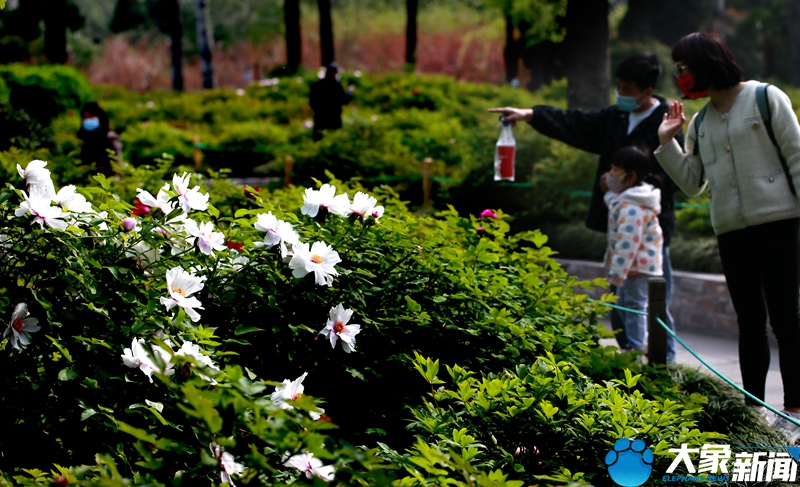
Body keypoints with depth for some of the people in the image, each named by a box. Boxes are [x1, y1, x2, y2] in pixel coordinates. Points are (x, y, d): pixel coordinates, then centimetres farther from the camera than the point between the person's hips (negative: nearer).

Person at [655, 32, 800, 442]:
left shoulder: (766, 99, -3)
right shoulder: (699, 123, 14)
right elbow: (692, 184, 14)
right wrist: (667, 143, 6)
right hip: (730, 231, 6)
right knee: (750, 322, 9)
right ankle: (753, 409, 14)